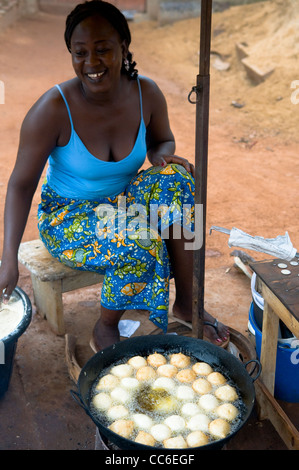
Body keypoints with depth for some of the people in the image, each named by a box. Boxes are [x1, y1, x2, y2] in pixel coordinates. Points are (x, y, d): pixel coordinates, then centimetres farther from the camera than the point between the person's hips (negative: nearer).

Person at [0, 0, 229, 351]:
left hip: (122, 204, 4)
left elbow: (162, 141, 9)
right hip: (67, 217, -4)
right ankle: (105, 329, -3)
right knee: (138, 242, -32)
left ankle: (186, 304, -14)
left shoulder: (146, 94, -10)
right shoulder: (53, 109, -22)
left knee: (177, 180, -24)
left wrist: (164, 157, -17)